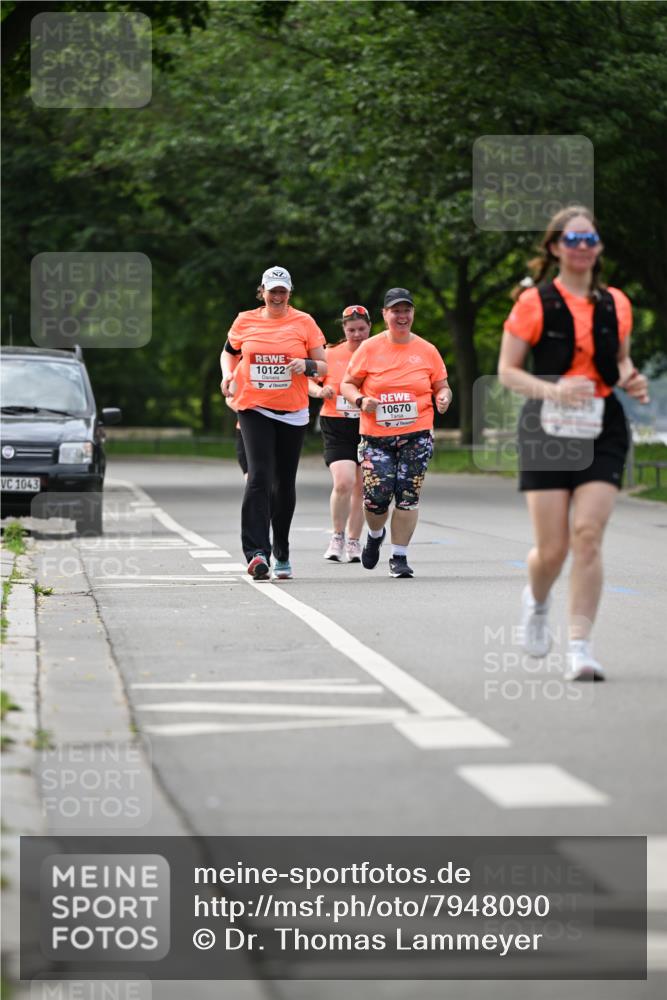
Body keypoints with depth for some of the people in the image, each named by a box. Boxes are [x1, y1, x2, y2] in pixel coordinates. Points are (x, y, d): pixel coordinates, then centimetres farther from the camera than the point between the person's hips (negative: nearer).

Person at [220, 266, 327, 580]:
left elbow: (323, 367, 5)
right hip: (254, 409, -1)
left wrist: (307, 365, -17)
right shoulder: (245, 321, 4)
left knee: (285, 483, 9)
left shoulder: (303, 322, 2)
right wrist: (227, 375, 1)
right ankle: (257, 552, -25)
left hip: (293, 412, 1)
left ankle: (281, 553, 25)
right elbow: (229, 352, 21)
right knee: (259, 477, -17)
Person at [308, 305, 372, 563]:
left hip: (368, 427, 2)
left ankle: (353, 542, 22)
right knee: (343, 483, -18)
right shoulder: (331, 354, 2)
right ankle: (337, 537, 1)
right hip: (336, 426, -2)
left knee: (360, 488, 8)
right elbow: (307, 379, 11)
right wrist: (320, 391, -10)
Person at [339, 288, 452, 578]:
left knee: (407, 497, -7)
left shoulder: (426, 350, 7)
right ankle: (375, 535, 26)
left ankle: (399, 556, 5)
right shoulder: (369, 349, 3)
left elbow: (441, 386, 15)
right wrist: (360, 400, -12)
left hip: (416, 436, 0)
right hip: (376, 437, 0)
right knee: (376, 497, -8)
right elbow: (347, 384, 8)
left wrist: (444, 397, -8)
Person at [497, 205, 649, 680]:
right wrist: (553, 390, -18)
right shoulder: (534, 303, -2)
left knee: (588, 534, -13)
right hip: (548, 429, -2)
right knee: (553, 547, -3)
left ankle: (580, 647, -10)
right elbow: (507, 370, -2)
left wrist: (630, 379, 1)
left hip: (602, 430, 2)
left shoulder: (616, 304, 10)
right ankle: (537, 604, 34)